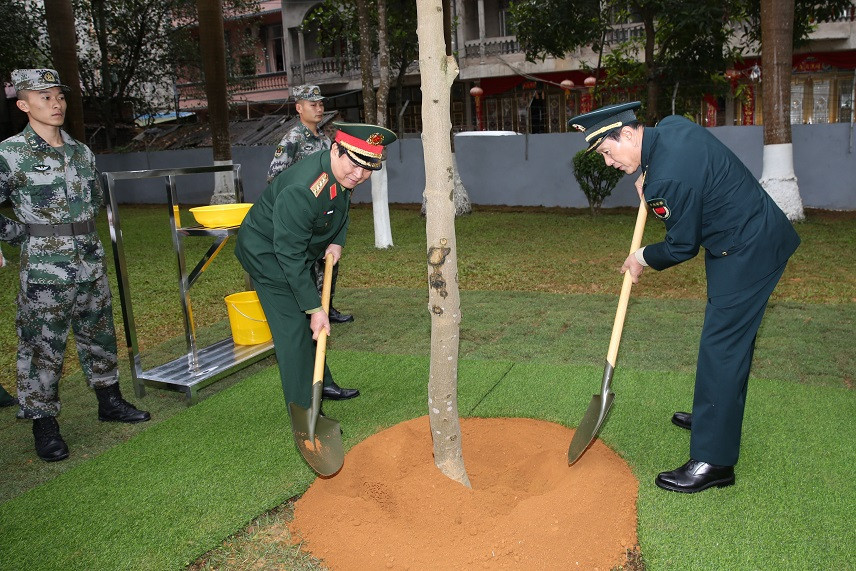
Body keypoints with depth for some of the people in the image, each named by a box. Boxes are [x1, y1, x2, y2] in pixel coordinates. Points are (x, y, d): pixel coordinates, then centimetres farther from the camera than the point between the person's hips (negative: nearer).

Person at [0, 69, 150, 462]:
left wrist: (79, 230, 13)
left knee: (99, 335, 16)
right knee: (42, 346, 2)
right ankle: (44, 425, 15)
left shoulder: (81, 152, 8)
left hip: (91, 263, 6)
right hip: (45, 270, -6)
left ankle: (110, 402, 32)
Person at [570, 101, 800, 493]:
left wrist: (643, 258, 0)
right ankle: (715, 415, 39)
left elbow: (682, 246, -19)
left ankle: (713, 461, -1)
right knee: (731, 339, 21)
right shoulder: (669, 126, -2)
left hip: (747, 252, -10)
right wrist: (649, 181, 6)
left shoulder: (669, 177, -30)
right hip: (754, 236, 10)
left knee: (721, 347, -8)